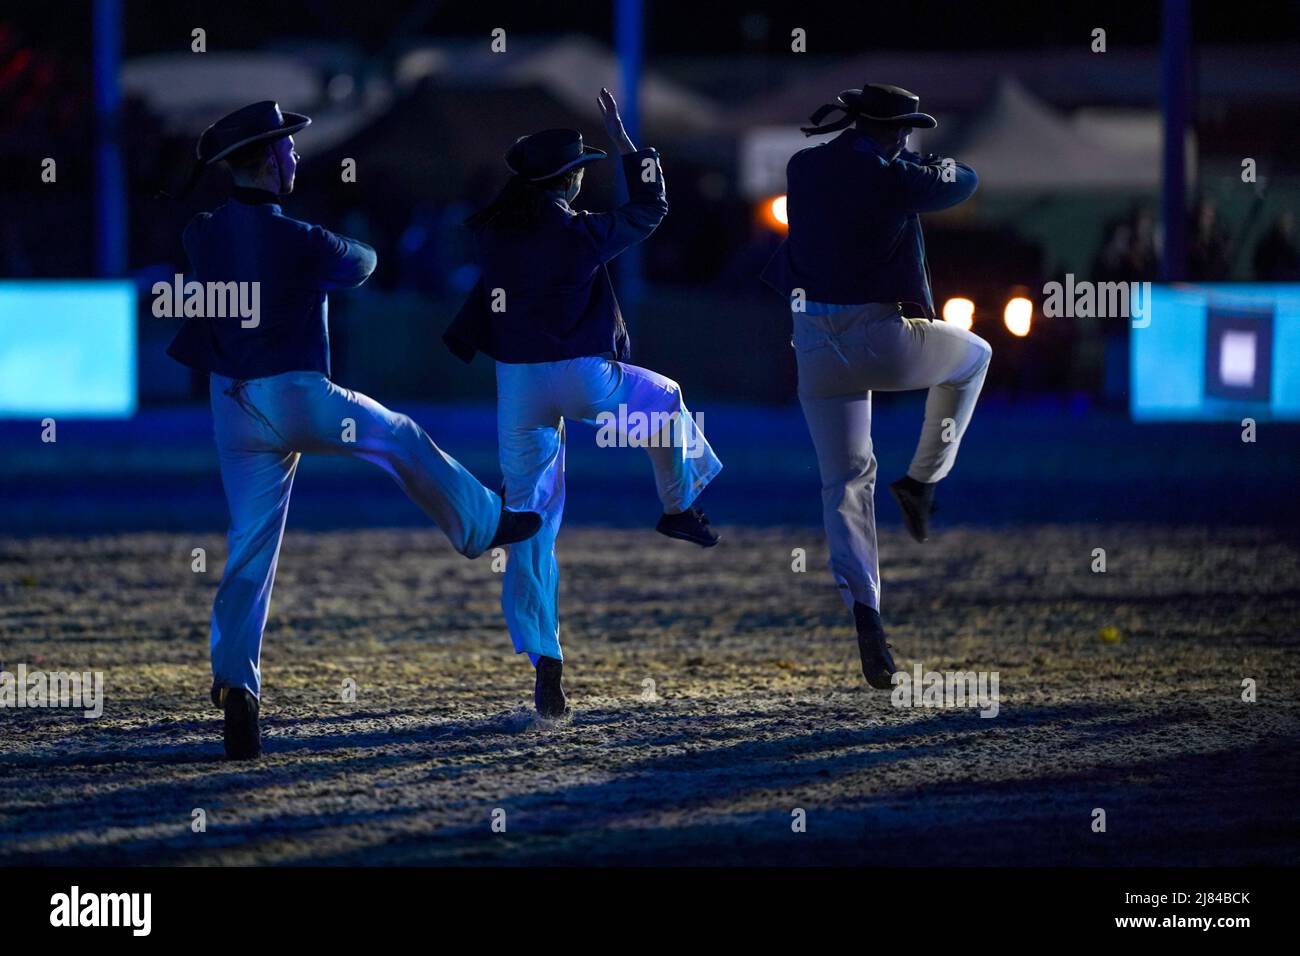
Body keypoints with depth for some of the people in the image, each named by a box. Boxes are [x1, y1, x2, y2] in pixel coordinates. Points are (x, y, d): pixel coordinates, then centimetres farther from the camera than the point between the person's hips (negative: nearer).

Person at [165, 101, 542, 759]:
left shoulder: (202, 235, -1)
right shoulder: (301, 242, -15)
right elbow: (361, 265, 5)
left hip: (233, 408, 5)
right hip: (297, 401, -5)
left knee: (250, 549, 6)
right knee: (403, 441, 22)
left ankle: (234, 682, -6)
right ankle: (480, 525, 41)